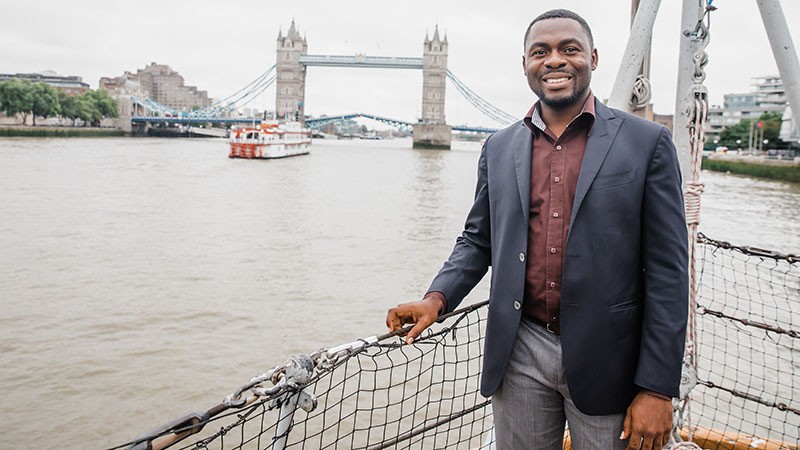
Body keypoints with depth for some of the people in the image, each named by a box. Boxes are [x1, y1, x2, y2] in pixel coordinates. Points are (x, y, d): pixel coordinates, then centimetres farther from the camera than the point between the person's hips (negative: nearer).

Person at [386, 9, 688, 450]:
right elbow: (477, 239, 14)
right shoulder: (499, 148, 6)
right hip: (520, 355, 3)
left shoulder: (646, 143, -5)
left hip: (604, 359, -2)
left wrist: (657, 389, -9)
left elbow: (667, 272, -6)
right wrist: (436, 298, -5)